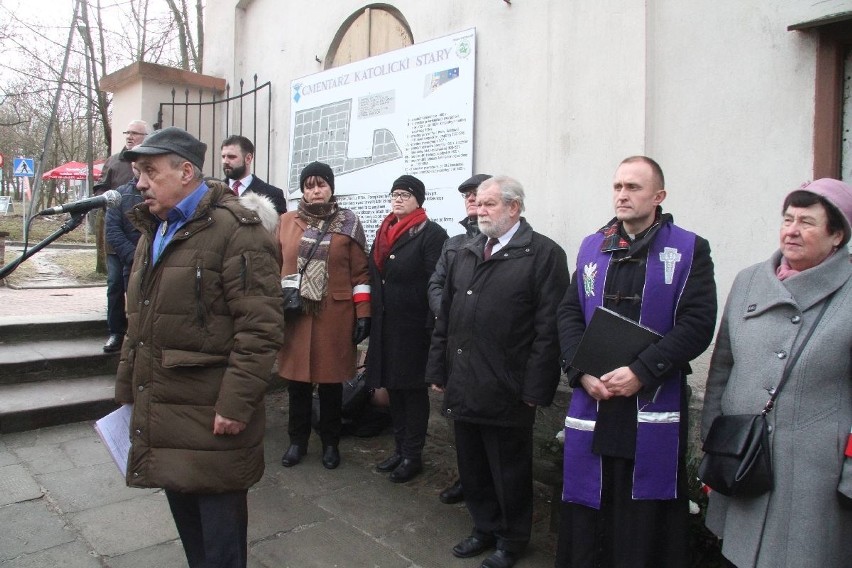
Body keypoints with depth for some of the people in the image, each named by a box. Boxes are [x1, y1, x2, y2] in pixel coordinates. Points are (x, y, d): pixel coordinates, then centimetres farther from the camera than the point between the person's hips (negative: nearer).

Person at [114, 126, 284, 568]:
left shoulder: (235, 228, -15)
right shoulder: (153, 232, 14)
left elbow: (261, 325, -21)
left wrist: (236, 404, -23)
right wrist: (127, 387, 21)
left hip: (211, 417, -8)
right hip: (158, 411, 9)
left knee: (220, 521, 6)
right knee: (184, 516, 22)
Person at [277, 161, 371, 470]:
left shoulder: (348, 223, 1)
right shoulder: (287, 222, 7)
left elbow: (360, 272, -1)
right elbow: (275, 267, 10)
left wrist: (363, 312, -6)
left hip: (335, 314, -2)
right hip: (295, 313, 2)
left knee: (331, 379, 9)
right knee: (297, 378, 9)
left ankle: (330, 442, 25)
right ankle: (297, 440, 27)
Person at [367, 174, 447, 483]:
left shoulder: (431, 233, -9)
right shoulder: (384, 232, 14)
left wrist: (432, 327, -20)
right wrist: (369, 316, 11)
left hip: (414, 326, -7)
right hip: (385, 324, 7)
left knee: (413, 388, 3)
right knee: (393, 387, 14)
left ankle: (413, 455, 17)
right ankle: (399, 449, 27)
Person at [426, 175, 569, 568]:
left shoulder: (543, 254, -7)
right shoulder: (465, 255, 13)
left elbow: (549, 328, -13)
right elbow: (445, 318, 14)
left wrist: (534, 389, -15)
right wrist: (438, 370, 11)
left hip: (505, 392, -6)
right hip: (463, 387, 6)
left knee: (509, 473, 10)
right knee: (472, 468, 18)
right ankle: (485, 529, 38)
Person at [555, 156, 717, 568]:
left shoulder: (689, 250, 0)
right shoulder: (591, 247, 11)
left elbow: (698, 324, -9)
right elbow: (569, 314, 6)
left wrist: (641, 372, -16)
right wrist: (582, 372, -7)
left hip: (654, 407, -3)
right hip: (591, 400, 3)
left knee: (645, 521, 7)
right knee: (587, 518, 12)